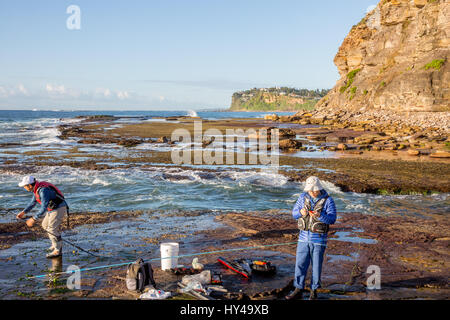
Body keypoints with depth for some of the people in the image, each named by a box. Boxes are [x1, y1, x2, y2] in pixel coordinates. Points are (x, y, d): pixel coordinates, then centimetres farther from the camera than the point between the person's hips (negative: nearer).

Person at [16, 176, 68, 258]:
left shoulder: (43, 190, -30)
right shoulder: (37, 188, 2)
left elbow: (44, 208, -33)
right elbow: (33, 202, 14)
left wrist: (33, 219, -32)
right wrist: (23, 212, 5)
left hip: (59, 209, -10)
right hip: (53, 209, 10)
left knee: (51, 229, -11)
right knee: (45, 225, 19)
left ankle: (58, 250, -2)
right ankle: (57, 244, 29)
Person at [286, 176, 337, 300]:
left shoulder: (328, 200, -9)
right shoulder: (303, 197, 2)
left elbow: (332, 219, -14)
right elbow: (294, 213, 5)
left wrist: (320, 215, -32)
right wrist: (300, 212, -18)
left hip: (319, 239, -3)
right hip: (304, 236, 4)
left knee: (316, 265, 5)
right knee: (300, 263, 5)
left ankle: (314, 291, 19)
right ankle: (298, 290, 15)